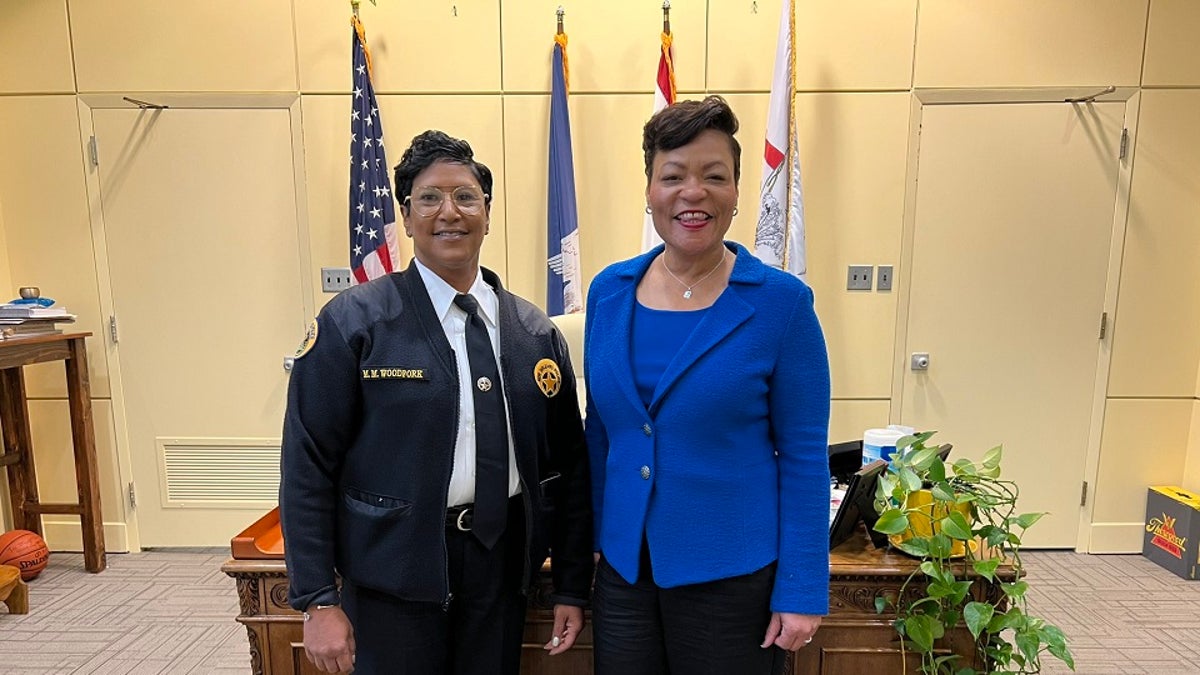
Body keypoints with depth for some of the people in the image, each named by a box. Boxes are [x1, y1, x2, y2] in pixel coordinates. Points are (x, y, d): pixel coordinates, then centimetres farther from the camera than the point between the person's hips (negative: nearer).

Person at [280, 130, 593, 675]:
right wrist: (318, 602, -8)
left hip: (502, 567, 4)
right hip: (392, 574, -3)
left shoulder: (535, 332, 1)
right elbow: (308, 467, -7)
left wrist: (571, 588, 5)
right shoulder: (352, 323, -9)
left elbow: (567, 465, 4)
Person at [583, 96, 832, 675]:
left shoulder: (782, 302, -12)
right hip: (622, 567, 4)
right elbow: (600, 433, 7)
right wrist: (588, 545, 9)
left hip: (734, 576, -3)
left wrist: (802, 593, -8)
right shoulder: (608, 291, -1)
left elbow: (804, 456, -8)